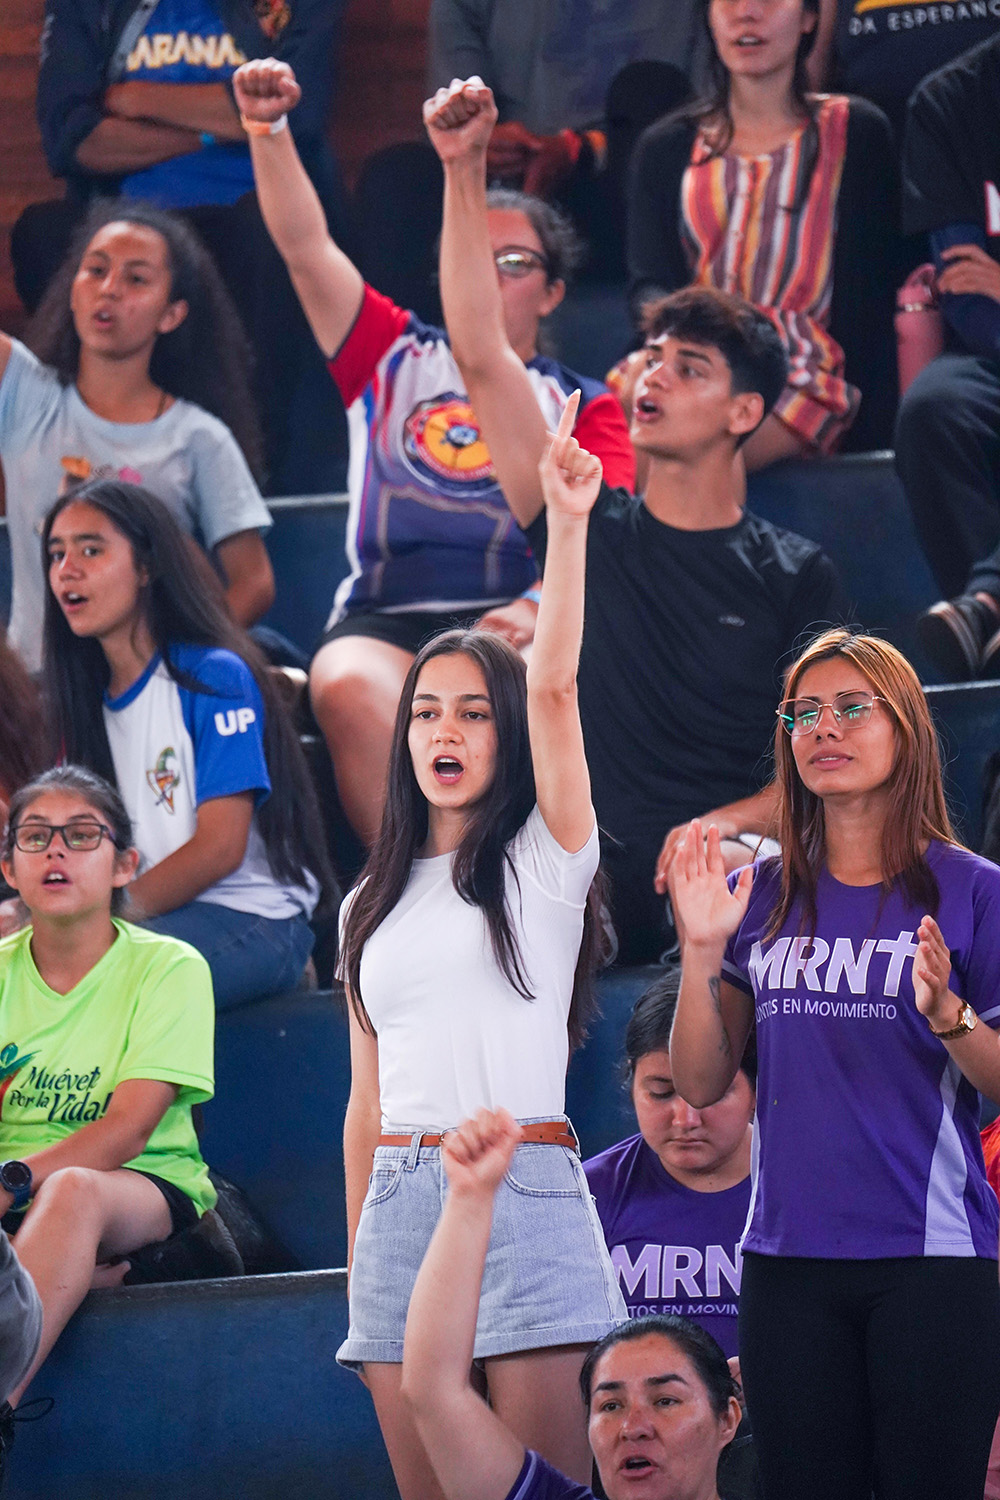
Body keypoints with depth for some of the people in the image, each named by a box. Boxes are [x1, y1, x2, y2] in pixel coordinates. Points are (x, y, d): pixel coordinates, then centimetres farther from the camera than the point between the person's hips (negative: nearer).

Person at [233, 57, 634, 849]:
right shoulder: (394, 358, 24)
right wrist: (268, 129, -2)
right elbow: (306, 246, 13)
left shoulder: (583, 404, 18)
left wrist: (541, 610, -20)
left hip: (513, 624, -1)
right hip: (384, 617, 1)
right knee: (350, 689, -35)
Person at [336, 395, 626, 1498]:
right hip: (400, 1203, 5)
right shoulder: (373, 906, 19)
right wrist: (356, 1263, 15)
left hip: (523, 1187, -5)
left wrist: (567, 522, -19)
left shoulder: (540, 860, 5)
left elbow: (552, 684, -11)